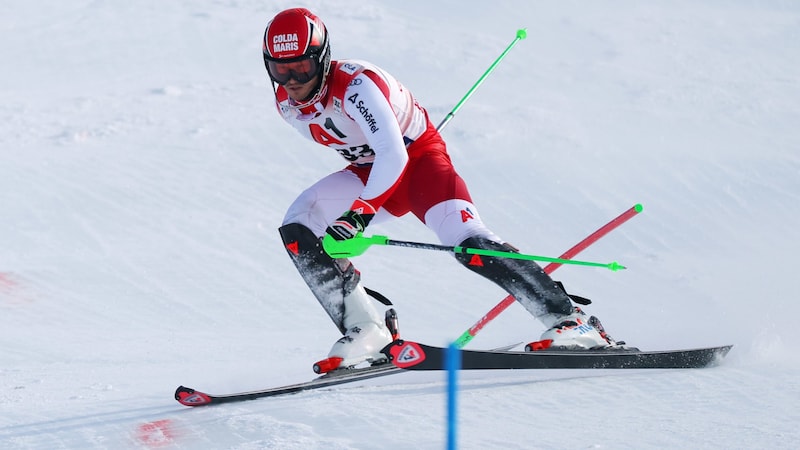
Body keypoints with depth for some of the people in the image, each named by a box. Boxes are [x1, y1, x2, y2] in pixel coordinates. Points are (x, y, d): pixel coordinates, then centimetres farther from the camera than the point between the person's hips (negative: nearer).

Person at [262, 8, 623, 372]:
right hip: (371, 170, 7)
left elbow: (393, 155, -40)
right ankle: (364, 330, -13)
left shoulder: (355, 85, -31)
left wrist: (359, 214, -49)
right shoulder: (287, 104, -7)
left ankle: (567, 319, -22)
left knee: (469, 244, -28)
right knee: (296, 229, -14)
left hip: (418, 158, -7)